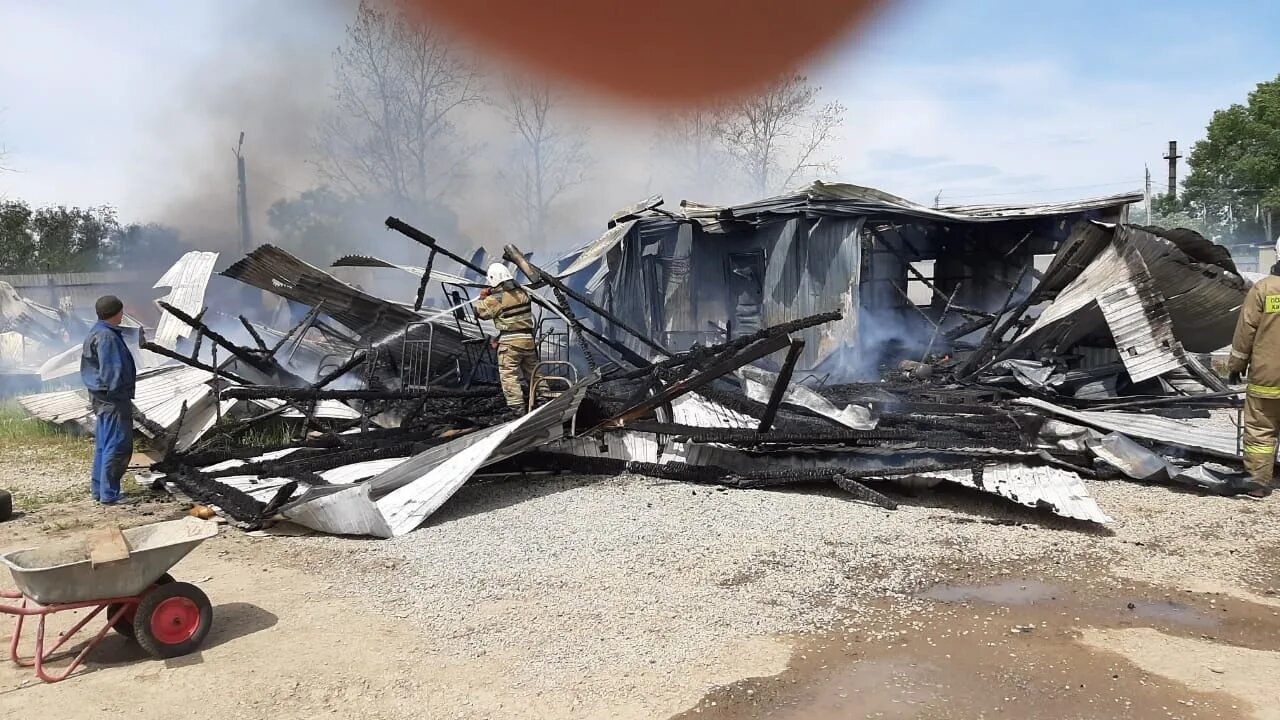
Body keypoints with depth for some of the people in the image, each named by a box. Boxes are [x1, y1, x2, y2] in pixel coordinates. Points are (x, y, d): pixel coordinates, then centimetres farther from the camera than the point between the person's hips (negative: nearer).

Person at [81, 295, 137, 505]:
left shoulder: (97, 333, 15)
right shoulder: (106, 336, -18)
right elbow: (111, 371, -20)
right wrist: (119, 397, -18)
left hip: (101, 397, 11)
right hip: (113, 398, -11)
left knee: (103, 444, 16)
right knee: (118, 445, -6)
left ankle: (99, 489, 24)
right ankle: (109, 493, -2)